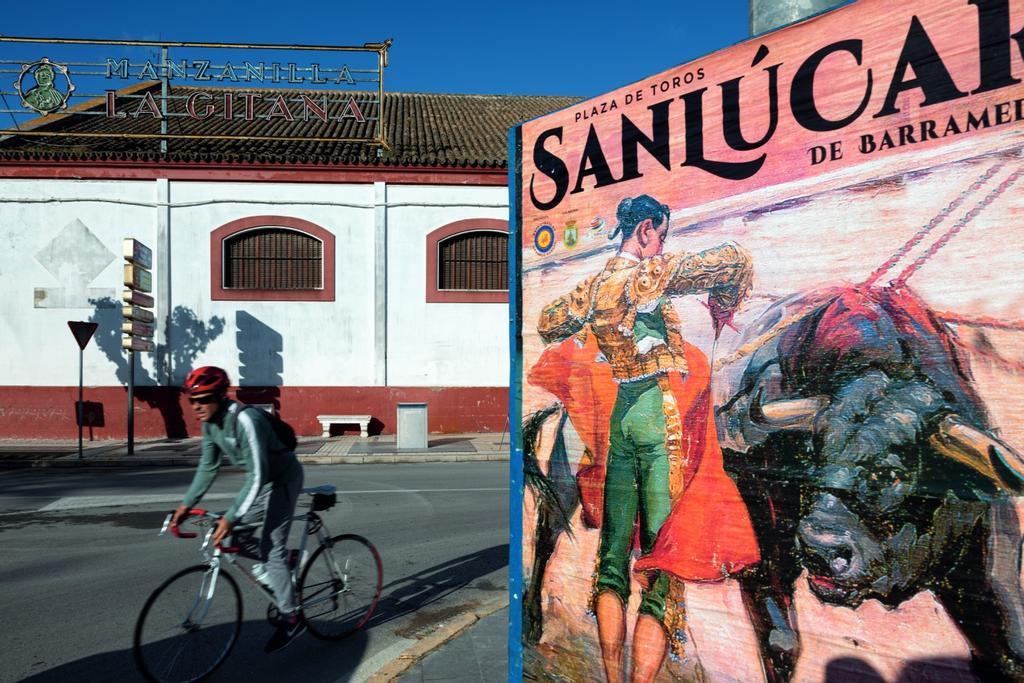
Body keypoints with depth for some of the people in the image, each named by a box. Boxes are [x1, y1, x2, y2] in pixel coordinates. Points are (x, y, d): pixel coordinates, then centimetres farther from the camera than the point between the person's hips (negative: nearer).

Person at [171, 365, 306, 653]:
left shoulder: (245, 421, -32)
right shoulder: (210, 423, -5)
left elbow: (257, 476, -34)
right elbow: (208, 467, 5)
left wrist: (231, 517, -35)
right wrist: (186, 504, 0)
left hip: (282, 480, -9)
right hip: (260, 479, 9)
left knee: (272, 549, -9)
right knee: (229, 531, 5)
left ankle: (291, 619, 4)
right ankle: (266, 570, 26)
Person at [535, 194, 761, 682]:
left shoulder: (591, 286, 11)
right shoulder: (656, 272, -5)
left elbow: (548, 323, 28)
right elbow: (734, 261, -11)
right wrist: (723, 306, 7)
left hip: (611, 416, 6)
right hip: (659, 410, -5)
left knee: (614, 548, 10)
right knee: (662, 552, -2)